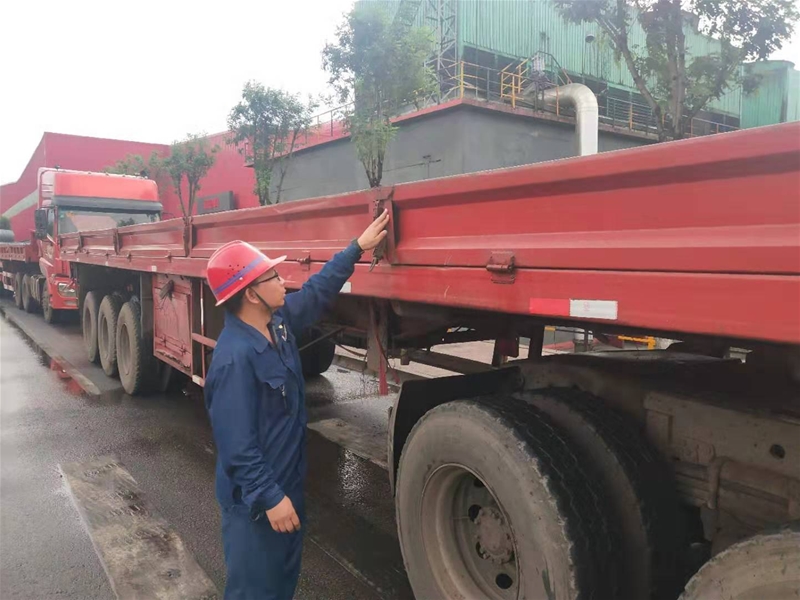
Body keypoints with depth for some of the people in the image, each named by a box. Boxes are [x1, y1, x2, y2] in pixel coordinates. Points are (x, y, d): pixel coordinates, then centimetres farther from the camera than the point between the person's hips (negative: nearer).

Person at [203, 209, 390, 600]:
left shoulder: (278, 321, -2)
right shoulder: (235, 357, -30)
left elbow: (316, 292, 12)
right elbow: (237, 443, -28)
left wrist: (357, 248, 11)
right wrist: (269, 497, -23)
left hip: (288, 482, 9)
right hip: (256, 500, -9)